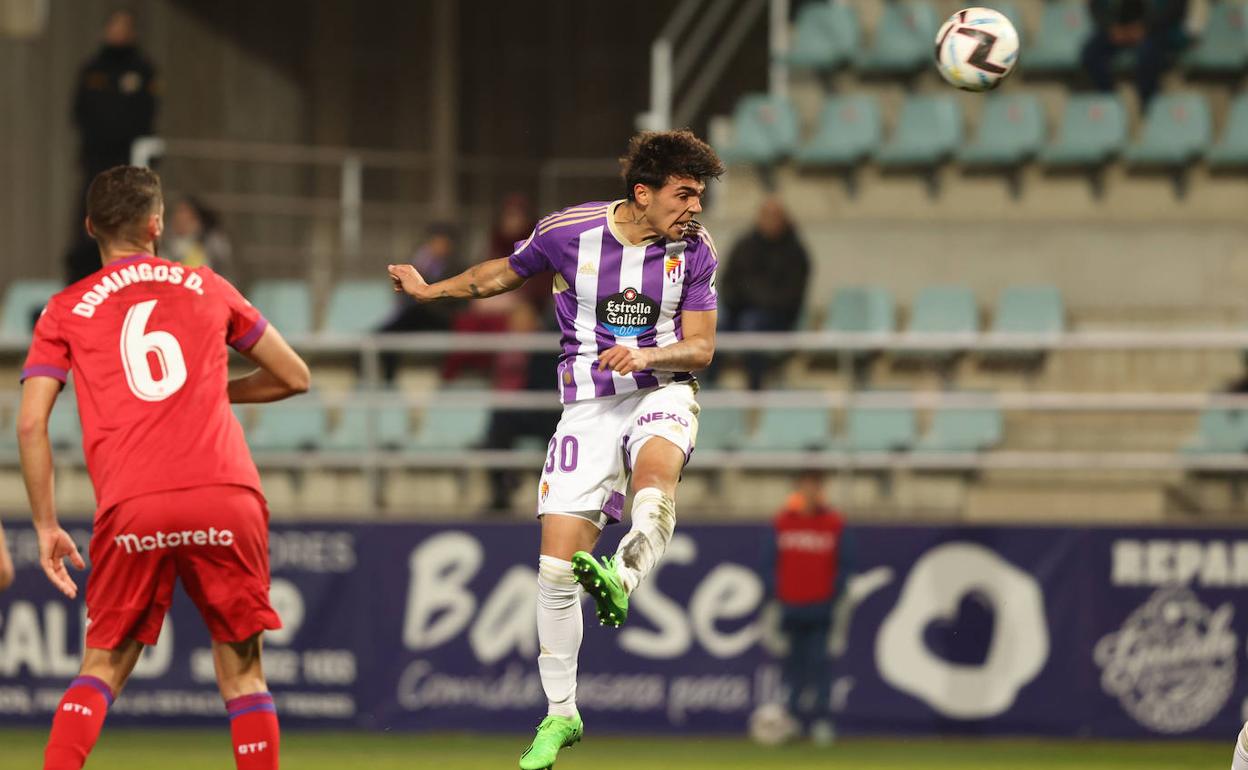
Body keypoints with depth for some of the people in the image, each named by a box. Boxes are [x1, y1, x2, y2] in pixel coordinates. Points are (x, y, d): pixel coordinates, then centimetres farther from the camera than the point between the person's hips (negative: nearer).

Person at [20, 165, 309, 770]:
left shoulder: (66, 311, 15)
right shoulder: (207, 289, 18)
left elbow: (30, 424, 5)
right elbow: (294, 377, 25)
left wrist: (47, 527, 10)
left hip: (131, 509, 0)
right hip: (226, 496, 0)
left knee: (102, 667, 11)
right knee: (242, 670, 10)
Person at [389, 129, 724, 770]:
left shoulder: (694, 248, -5)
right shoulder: (569, 231, -7)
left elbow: (700, 348, -3)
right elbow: (505, 273, 14)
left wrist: (644, 356, -21)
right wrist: (431, 290, 9)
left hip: (662, 394, 0)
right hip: (588, 404, 0)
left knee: (656, 469, -39)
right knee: (556, 564, -4)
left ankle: (620, 581, -54)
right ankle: (560, 714, 8)